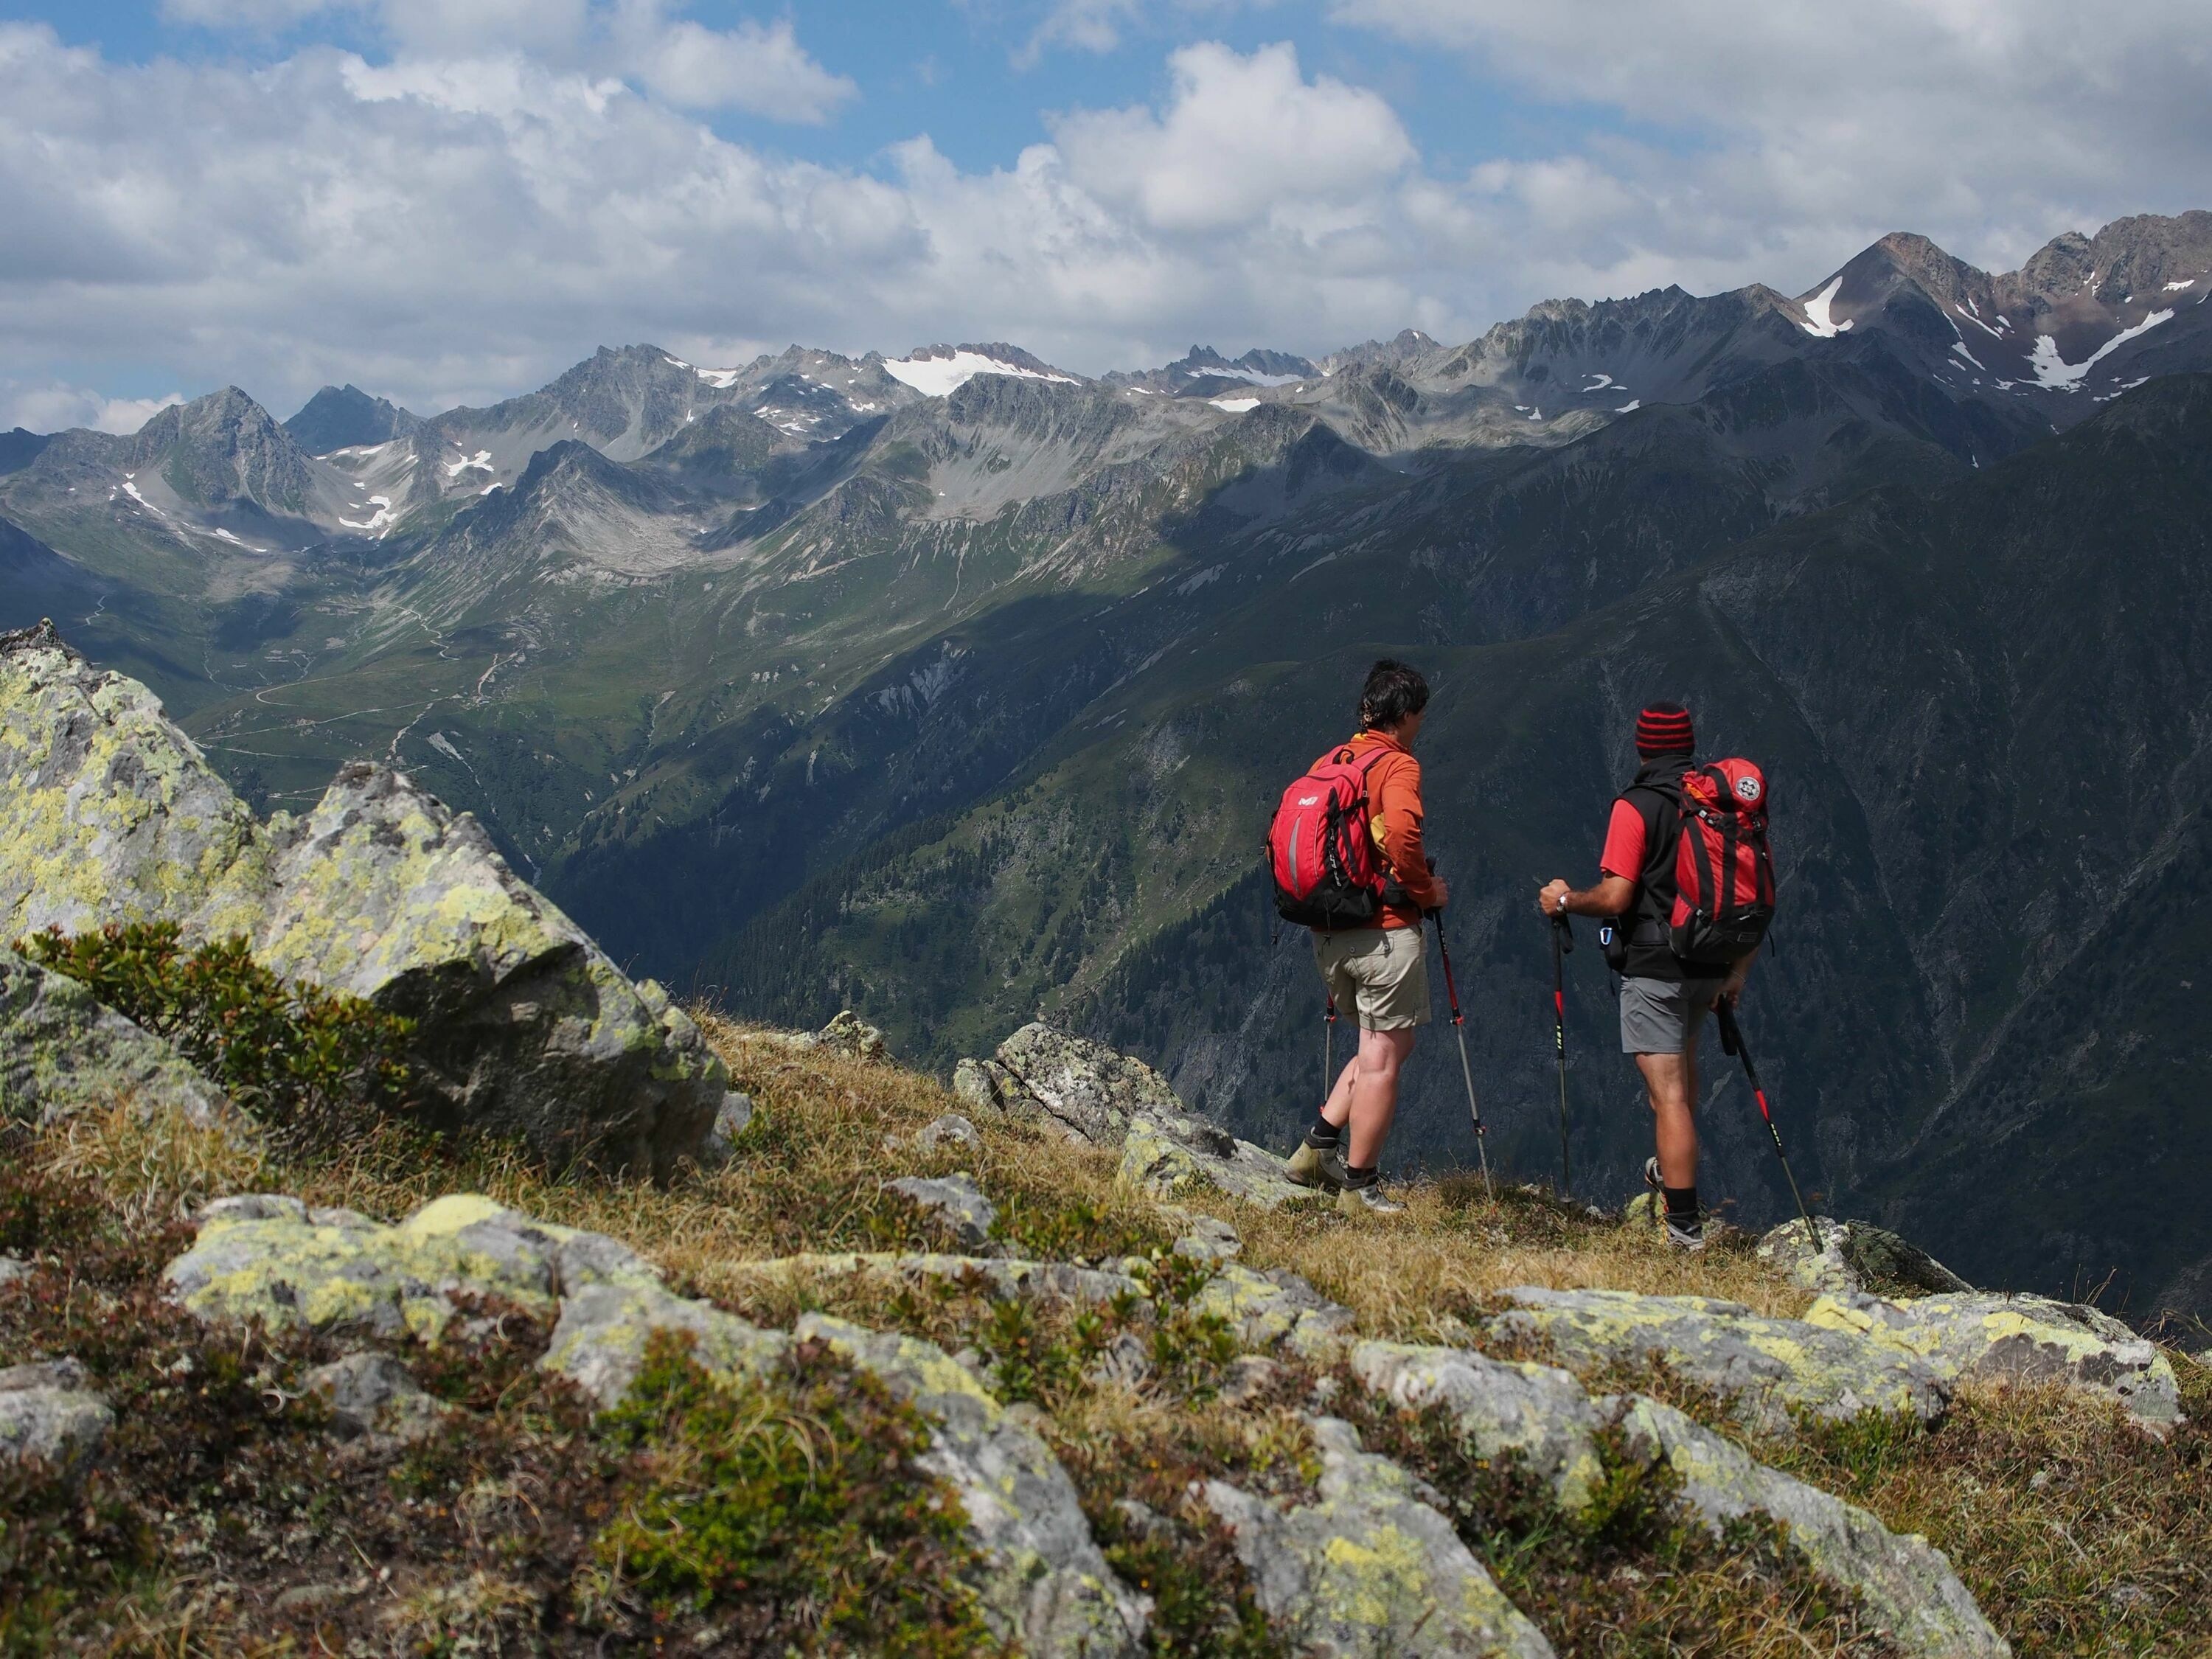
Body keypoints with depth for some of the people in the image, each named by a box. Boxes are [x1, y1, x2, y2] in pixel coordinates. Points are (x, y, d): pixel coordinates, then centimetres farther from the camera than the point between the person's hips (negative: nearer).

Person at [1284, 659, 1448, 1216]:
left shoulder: (1326, 764, 12)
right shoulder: (1398, 765, -10)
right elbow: (1401, 836, -26)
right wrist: (1426, 890, -12)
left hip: (1327, 935, 8)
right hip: (1385, 931, -8)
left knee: (1380, 1048, 21)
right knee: (1383, 1058, 1)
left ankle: (1319, 1144, 13)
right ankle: (1359, 1186, 4)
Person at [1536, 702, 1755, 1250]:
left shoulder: (1636, 807, -11)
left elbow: (1615, 897, -17)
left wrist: (1565, 901, 2)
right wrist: (1740, 969, 14)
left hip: (1655, 967, -7)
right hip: (1711, 966, 7)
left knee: (1669, 1092, -7)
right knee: (1682, 1056, 31)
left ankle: (1685, 1225, -8)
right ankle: (1672, 1170, 45)